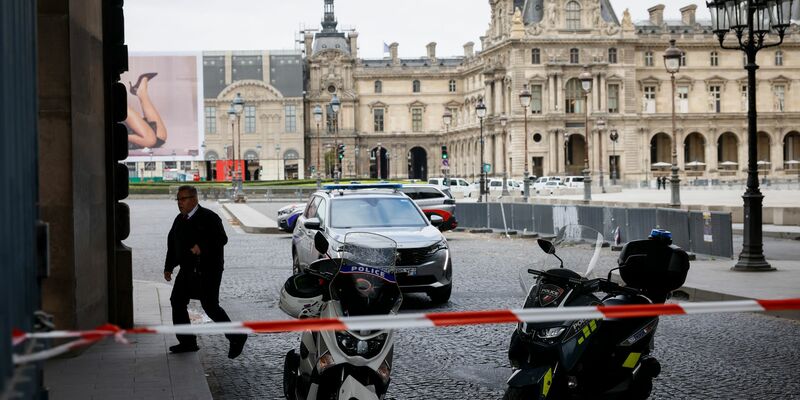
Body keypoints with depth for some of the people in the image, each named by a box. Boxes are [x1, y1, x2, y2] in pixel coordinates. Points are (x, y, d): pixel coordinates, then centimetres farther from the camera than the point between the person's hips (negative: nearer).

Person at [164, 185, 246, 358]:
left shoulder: (208, 217, -10)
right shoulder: (180, 220, 14)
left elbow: (222, 239, -19)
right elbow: (172, 244, 21)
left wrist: (202, 247, -31)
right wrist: (169, 267, 17)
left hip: (207, 271, -8)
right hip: (187, 270, 8)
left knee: (210, 305, -10)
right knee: (177, 301, 5)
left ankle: (236, 338, 4)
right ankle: (187, 342, 15)